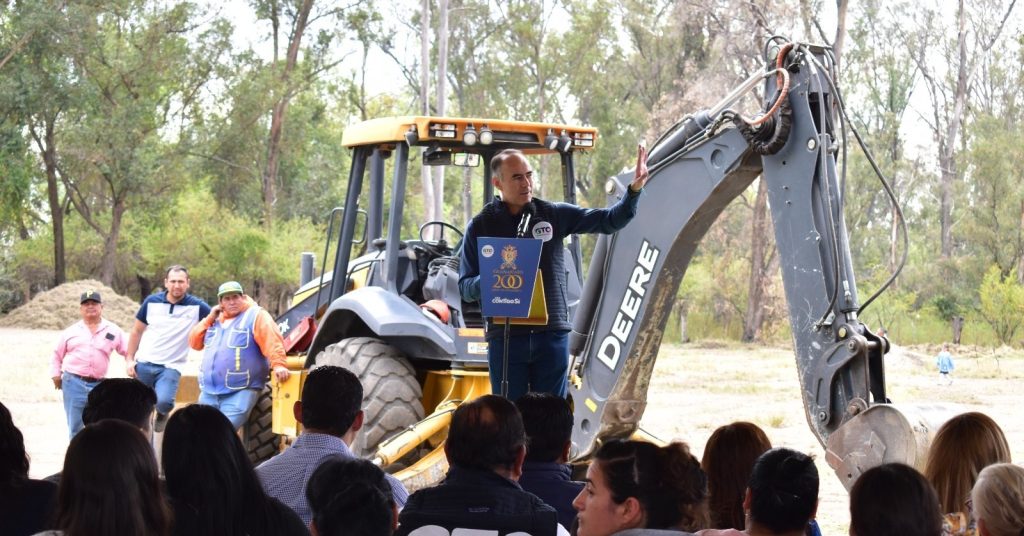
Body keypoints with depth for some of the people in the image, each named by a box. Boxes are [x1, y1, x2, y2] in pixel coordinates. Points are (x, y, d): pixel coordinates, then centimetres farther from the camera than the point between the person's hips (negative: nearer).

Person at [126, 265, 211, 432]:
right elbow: (137, 331, 11)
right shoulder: (152, 301, 2)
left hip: (171, 367, -3)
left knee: (164, 401, -27)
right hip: (144, 364, 3)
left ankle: (162, 414, 8)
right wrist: (129, 359, 5)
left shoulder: (196, 307, -5)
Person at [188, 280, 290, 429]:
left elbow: (272, 341, -17)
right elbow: (194, 343, 16)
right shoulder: (215, 319, 18)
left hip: (240, 392, -7)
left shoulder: (255, 316, -3)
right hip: (208, 391, 7)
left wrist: (278, 364, -33)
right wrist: (210, 319, 6)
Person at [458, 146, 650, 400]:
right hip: (505, 338, -1)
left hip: (552, 334, 1)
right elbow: (465, 287, 3)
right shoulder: (480, 226, 3)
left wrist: (634, 189, -14)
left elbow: (609, 220, 2)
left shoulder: (555, 215, 6)